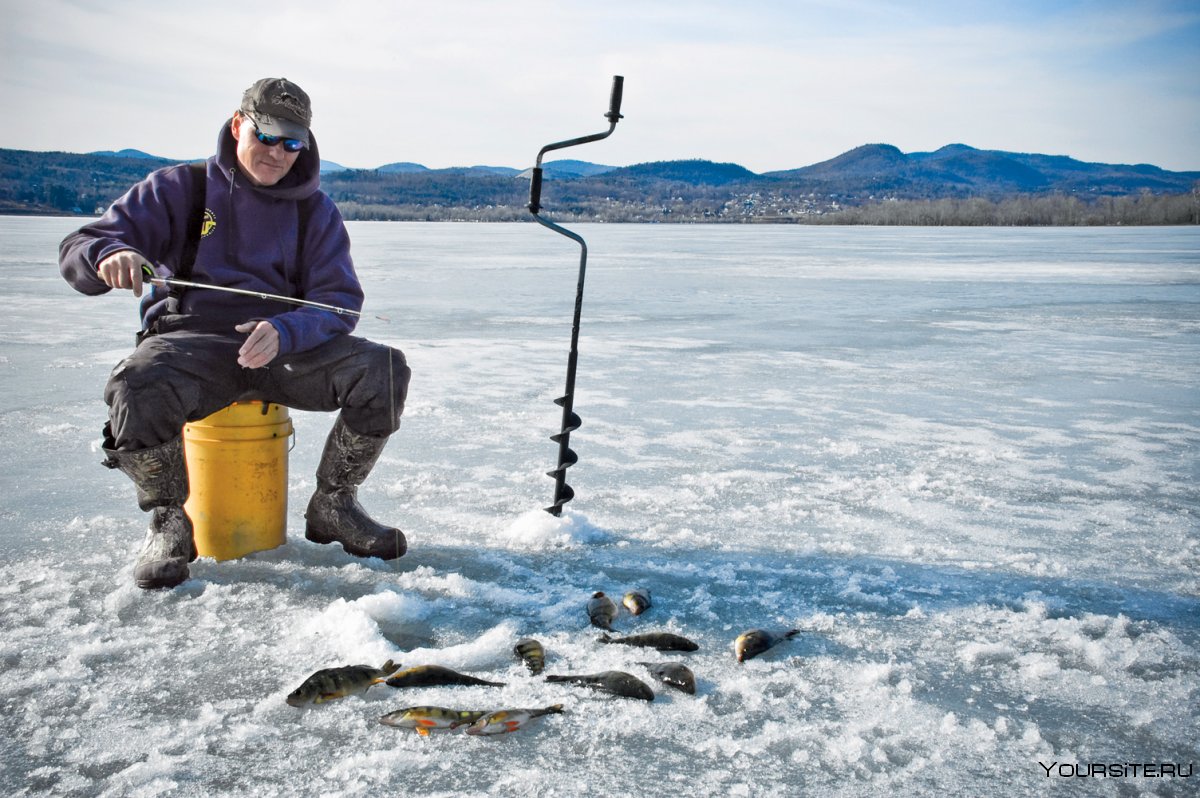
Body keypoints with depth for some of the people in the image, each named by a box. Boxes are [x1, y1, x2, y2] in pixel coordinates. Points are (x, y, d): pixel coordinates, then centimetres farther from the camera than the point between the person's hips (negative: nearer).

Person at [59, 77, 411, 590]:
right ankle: (168, 524, -8)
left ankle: (332, 506, -2)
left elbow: (338, 301, 1)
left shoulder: (315, 211, 12)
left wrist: (282, 331, -22)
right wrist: (110, 256, -26)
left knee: (383, 370, -23)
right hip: (189, 339, -2)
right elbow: (78, 250, 1)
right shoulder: (179, 188, 7)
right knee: (137, 388, -37)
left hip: (284, 346, 2)